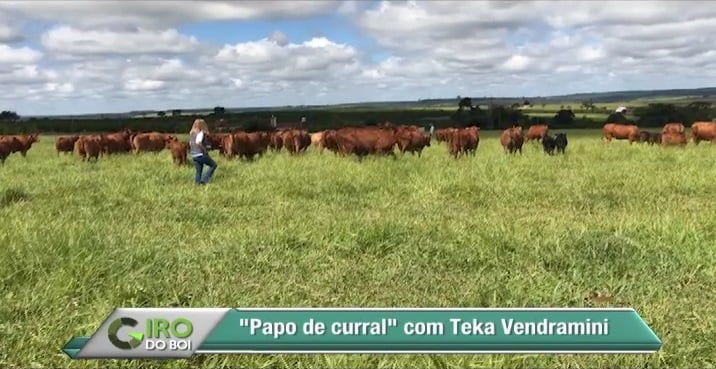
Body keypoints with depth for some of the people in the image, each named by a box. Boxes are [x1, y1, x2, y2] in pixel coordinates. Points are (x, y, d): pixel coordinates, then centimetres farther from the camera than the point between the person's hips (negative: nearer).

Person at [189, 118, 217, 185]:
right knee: (213, 165, 6)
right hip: (201, 154, -8)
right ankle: (204, 179, -3)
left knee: (198, 171, 15)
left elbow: (190, 143, 18)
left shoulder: (192, 133, 13)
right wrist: (204, 149, -16)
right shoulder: (200, 133, -13)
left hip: (193, 155, 8)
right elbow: (198, 142, -26)